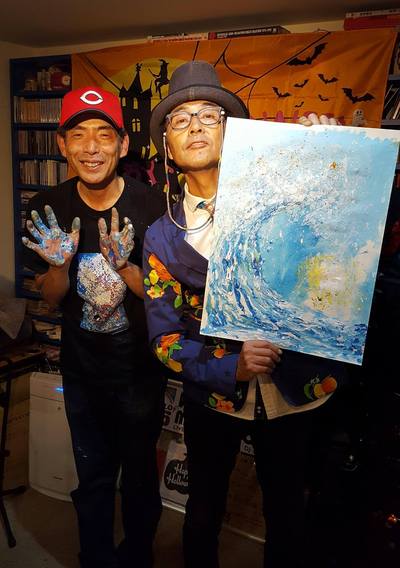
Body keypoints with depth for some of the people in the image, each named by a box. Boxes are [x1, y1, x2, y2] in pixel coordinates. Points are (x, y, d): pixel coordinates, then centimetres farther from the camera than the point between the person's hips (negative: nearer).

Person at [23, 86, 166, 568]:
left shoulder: (150, 207, -18)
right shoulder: (47, 210, -9)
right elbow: (51, 299, -2)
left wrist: (124, 265, -32)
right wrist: (60, 262, -23)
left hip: (139, 370, -1)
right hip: (81, 370, 2)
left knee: (139, 478, 19)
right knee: (92, 479, 19)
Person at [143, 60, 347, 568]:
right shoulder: (163, 236, -5)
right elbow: (165, 337, -5)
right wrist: (231, 368, -20)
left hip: (291, 388, 0)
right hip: (213, 396, 1)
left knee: (285, 512, 21)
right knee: (204, 512, 22)